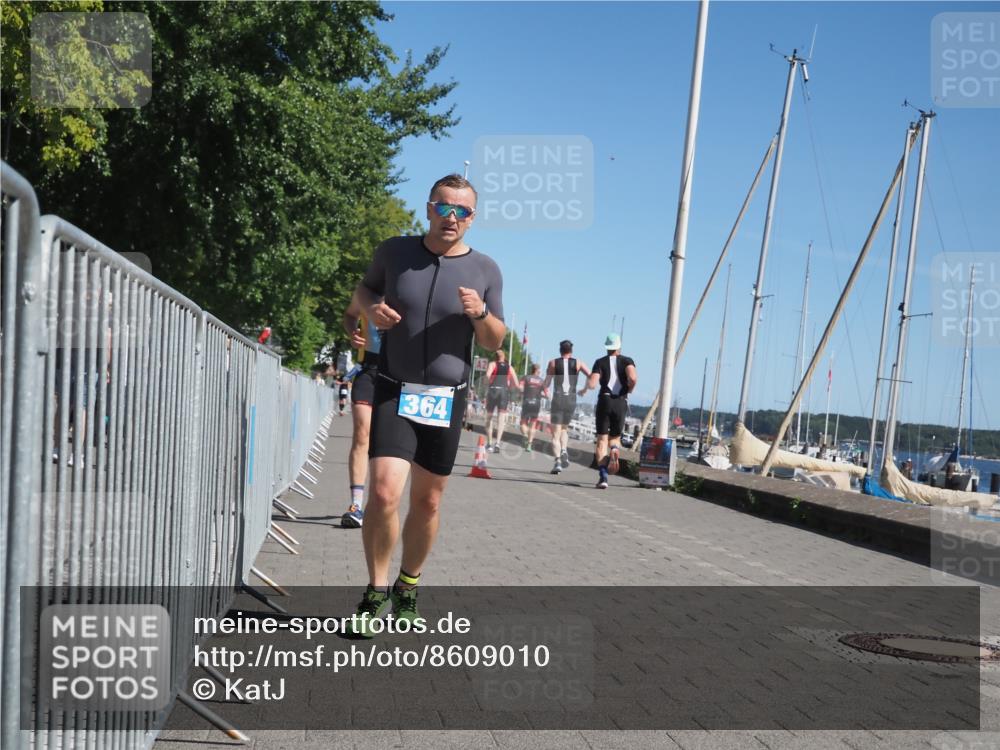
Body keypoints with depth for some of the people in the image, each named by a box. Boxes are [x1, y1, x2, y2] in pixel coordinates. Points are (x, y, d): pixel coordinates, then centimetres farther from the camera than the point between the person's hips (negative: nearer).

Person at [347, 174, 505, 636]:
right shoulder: (394, 252, 1)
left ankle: (408, 586, 29)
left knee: (427, 501, 8)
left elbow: (494, 343, 6)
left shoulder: (485, 270, 1)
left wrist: (481, 314, -16)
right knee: (384, 493, -15)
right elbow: (364, 289, 18)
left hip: (446, 399, 1)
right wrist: (372, 308, -5)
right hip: (394, 393, -1)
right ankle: (376, 591, 3)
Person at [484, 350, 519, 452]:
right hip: (505, 391, 1)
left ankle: (489, 443, 17)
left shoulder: (493, 364, 9)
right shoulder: (509, 367, 17)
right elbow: (516, 384, 12)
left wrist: (487, 385, 3)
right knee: (501, 420, -3)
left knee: (489, 418, 13)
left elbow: (488, 375, -12)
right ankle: (497, 443, -19)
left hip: (493, 390, -1)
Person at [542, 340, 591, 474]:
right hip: (571, 400, 2)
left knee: (556, 433, -1)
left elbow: (546, 384, 1)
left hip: (557, 399, -2)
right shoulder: (578, 363, 7)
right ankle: (564, 451, -1)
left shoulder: (553, 363, 4)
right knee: (563, 428, 23)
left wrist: (544, 387, 23)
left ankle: (557, 460, -19)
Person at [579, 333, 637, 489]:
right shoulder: (627, 361, 6)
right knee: (616, 437, 18)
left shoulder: (601, 362, 5)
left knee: (602, 439, 1)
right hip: (621, 403, 1)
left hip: (604, 401, -1)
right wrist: (629, 389, 5)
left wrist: (584, 389, 12)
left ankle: (603, 476, -13)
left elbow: (592, 383, -9)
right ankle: (614, 450, -19)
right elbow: (633, 378, -15)